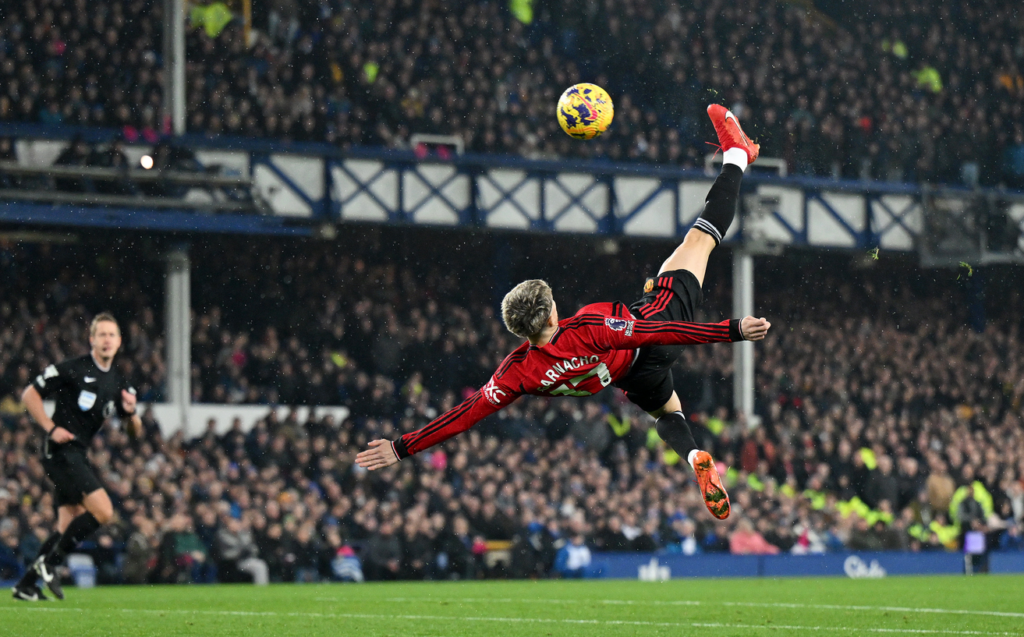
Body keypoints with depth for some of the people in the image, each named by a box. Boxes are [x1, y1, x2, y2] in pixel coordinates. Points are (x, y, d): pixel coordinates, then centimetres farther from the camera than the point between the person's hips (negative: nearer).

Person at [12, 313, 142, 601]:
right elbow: (29, 394, -5)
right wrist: (51, 428, -14)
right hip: (61, 451, -8)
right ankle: (48, 563, -7)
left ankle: (26, 585, 14)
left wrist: (131, 412, -6)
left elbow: (135, 432, 16)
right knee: (103, 512, -17)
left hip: (78, 455, 8)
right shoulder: (73, 369, -8)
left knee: (69, 526, 7)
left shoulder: (119, 383, 13)